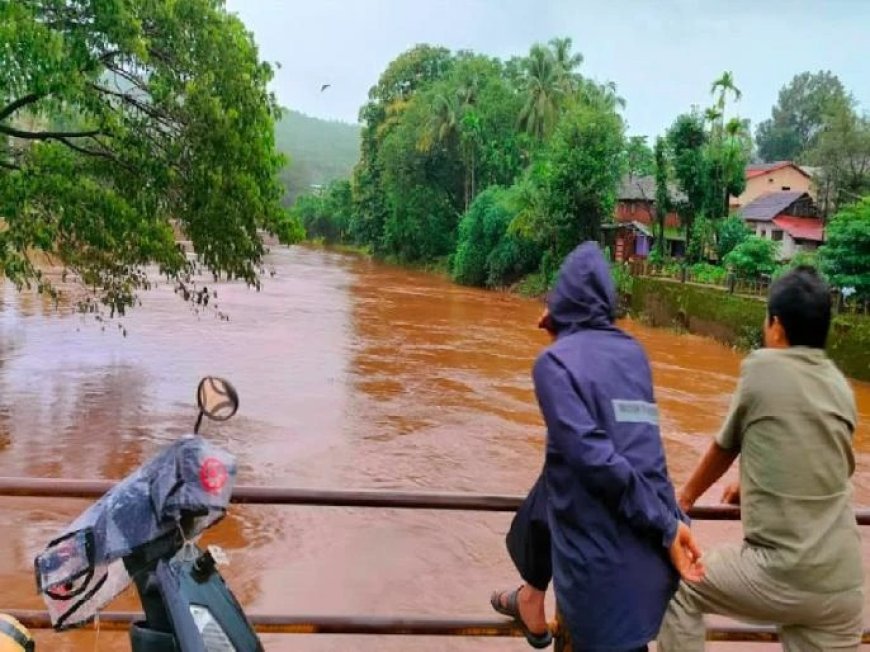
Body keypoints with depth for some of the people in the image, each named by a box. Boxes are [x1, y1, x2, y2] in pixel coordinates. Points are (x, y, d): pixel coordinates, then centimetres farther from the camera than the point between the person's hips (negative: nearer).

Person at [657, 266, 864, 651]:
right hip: (843, 585, 5)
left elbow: (724, 447, 7)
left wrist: (686, 497, 24)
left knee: (680, 589, 17)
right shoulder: (841, 388, 9)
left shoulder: (761, 368, -6)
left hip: (782, 576, -5)